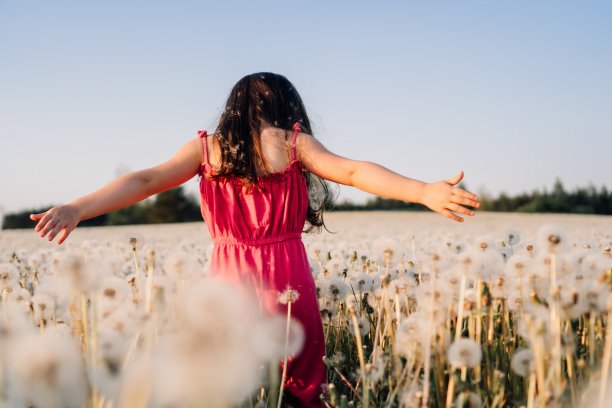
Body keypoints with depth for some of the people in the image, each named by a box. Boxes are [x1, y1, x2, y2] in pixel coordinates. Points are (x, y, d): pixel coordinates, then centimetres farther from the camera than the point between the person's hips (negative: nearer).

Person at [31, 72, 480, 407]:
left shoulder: (204, 148, 5)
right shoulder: (294, 143, 0)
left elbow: (145, 180, -5)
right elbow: (352, 171, -12)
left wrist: (75, 209, -12)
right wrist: (423, 191, -18)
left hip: (229, 275, 2)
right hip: (287, 277, -1)